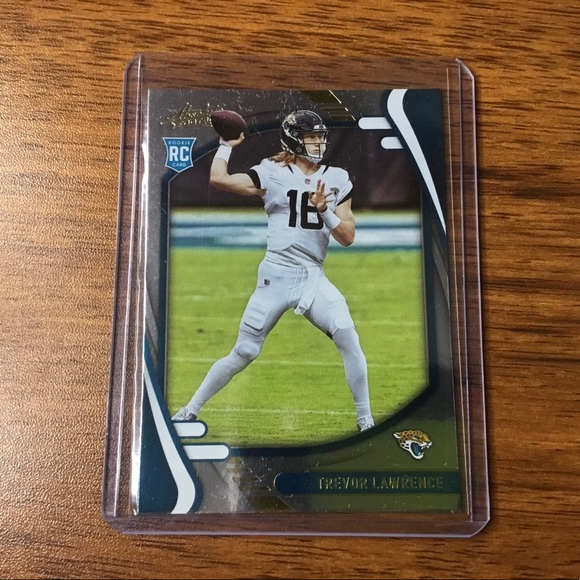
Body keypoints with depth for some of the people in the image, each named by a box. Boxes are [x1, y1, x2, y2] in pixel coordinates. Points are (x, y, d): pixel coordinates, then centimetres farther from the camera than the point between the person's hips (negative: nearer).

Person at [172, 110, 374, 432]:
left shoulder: (336, 179, 7)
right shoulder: (273, 172, 0)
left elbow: (348, 237, 2)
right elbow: (218, 178, -10)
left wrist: (324, 211, -13)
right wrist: (227, 144, 5)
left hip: (314, 276, 3)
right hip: (276, 275, -2)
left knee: (348, 339, -16)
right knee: (243, 353, 2)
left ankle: (365, 421, 3)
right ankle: (190, 410, 23)